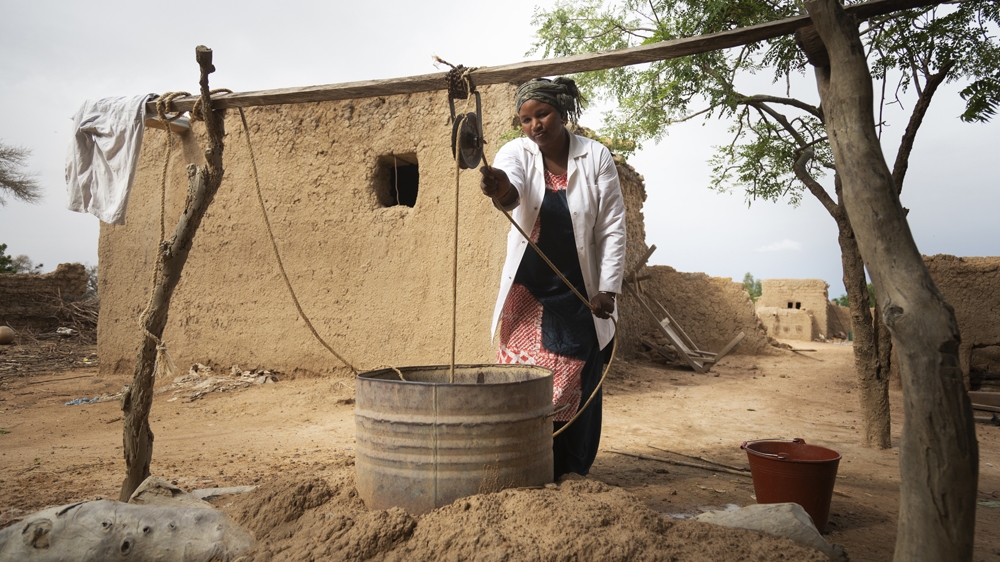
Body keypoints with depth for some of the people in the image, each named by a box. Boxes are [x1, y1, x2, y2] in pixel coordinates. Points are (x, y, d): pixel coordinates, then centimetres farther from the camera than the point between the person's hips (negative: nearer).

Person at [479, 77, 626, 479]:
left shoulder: (596, 157, -4)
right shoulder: (517, 153, -4)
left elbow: (613, 228, -3)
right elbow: (508, 182, -29)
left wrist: (607, 289, -9)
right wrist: (500, 190, -53)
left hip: (578, 294, 0)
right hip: (527, 292, 1)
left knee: (575, 384, 3)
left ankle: (570, 469, 18)